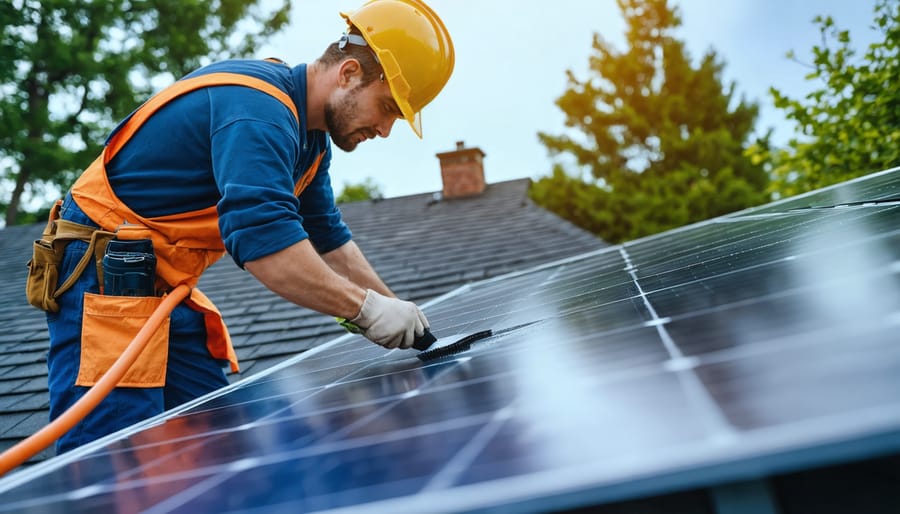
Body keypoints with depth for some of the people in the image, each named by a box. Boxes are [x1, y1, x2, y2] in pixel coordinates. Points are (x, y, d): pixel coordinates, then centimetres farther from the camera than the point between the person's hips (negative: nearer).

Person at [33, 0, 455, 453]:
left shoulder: (309, 135, 9)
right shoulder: (257, 108, -23)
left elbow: (328, 238, 16)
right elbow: (262, 237, -35)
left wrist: (395, 312, 9)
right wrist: (367, 308, -27)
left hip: (167, 290, 10)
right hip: (104, 275, -10)